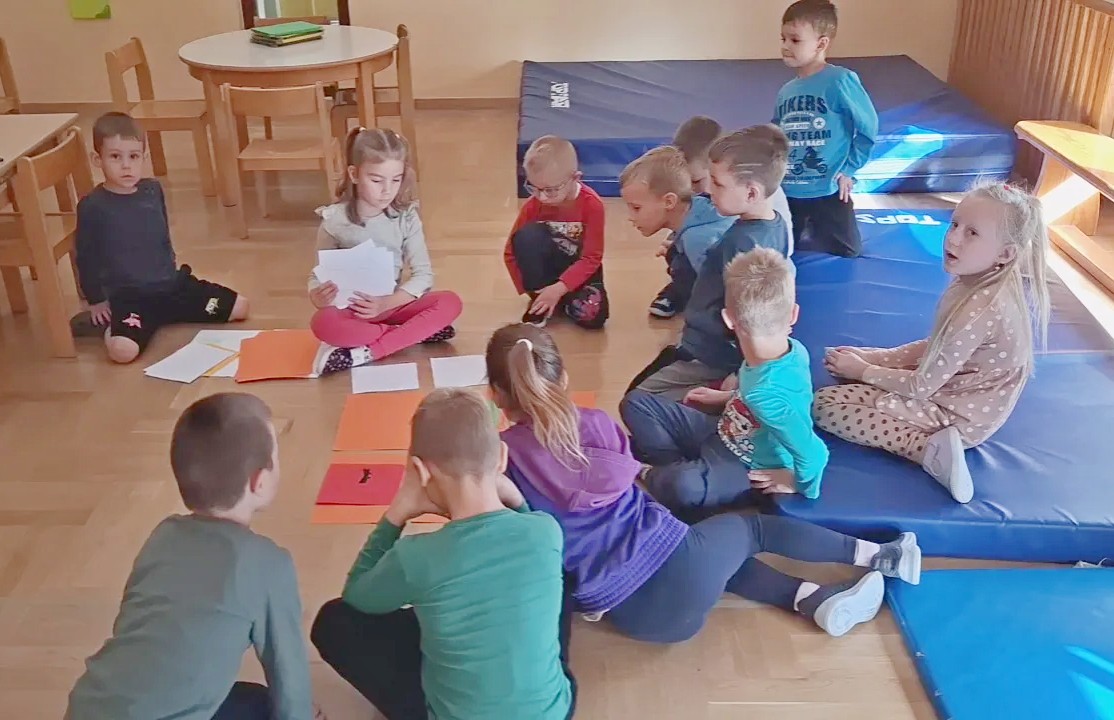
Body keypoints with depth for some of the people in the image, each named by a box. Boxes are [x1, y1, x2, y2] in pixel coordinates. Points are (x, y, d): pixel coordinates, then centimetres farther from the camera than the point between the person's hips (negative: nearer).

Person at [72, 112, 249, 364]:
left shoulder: (153, 190, 4)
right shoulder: (92, 206, -10)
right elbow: (86, 257, -1)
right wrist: (97, 301, 2)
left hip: (172, 284, 6)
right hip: (129, 296, -6)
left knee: (239, 307, 0)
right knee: (123, 350, -34)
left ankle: (164, 315, 11)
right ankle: (109, 324, 2)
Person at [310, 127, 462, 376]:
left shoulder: (406, 217, -5)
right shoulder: (334, 220, -9)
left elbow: (423, 274, -8)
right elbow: (318, 274, -3)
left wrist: (387, 303, -23)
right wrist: (318, 296, -28)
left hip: (394, 305, 2)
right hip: (350, 311, -2)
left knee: (450, 302, -23)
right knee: (323, 324, -35)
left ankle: (364, 353, -27)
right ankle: (419, 331, -21)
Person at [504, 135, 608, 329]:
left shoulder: (592, 204, -22)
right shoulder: (532, 205, -15)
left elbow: (591, 258, -20)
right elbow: (512, 253, -6)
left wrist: (559, 288, -30)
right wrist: (531, 289, -14)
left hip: (580, 268, -1)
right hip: (546, 264, 2)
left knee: (591, 315, -30)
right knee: (527, 236, -31)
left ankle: (561, 300, 2)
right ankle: (540, 301, -17)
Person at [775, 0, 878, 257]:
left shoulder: (840, 81, -15)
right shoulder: (786, 91, 3)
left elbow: (868, 127, -10)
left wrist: (849, 169, -8)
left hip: (828, 193, -4)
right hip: (787, 193, 5)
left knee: (843, 256, 12)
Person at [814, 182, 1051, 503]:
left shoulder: (979, 310, -34)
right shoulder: (985, 284, -6)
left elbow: (921, 386, -25)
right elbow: (936, 346, 7)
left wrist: (862, 371, -10)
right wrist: (873, 357, 0)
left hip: (957, 415, -10)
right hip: (955, 386, 10)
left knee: (823, 404, -16)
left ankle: (927, 448, -20)